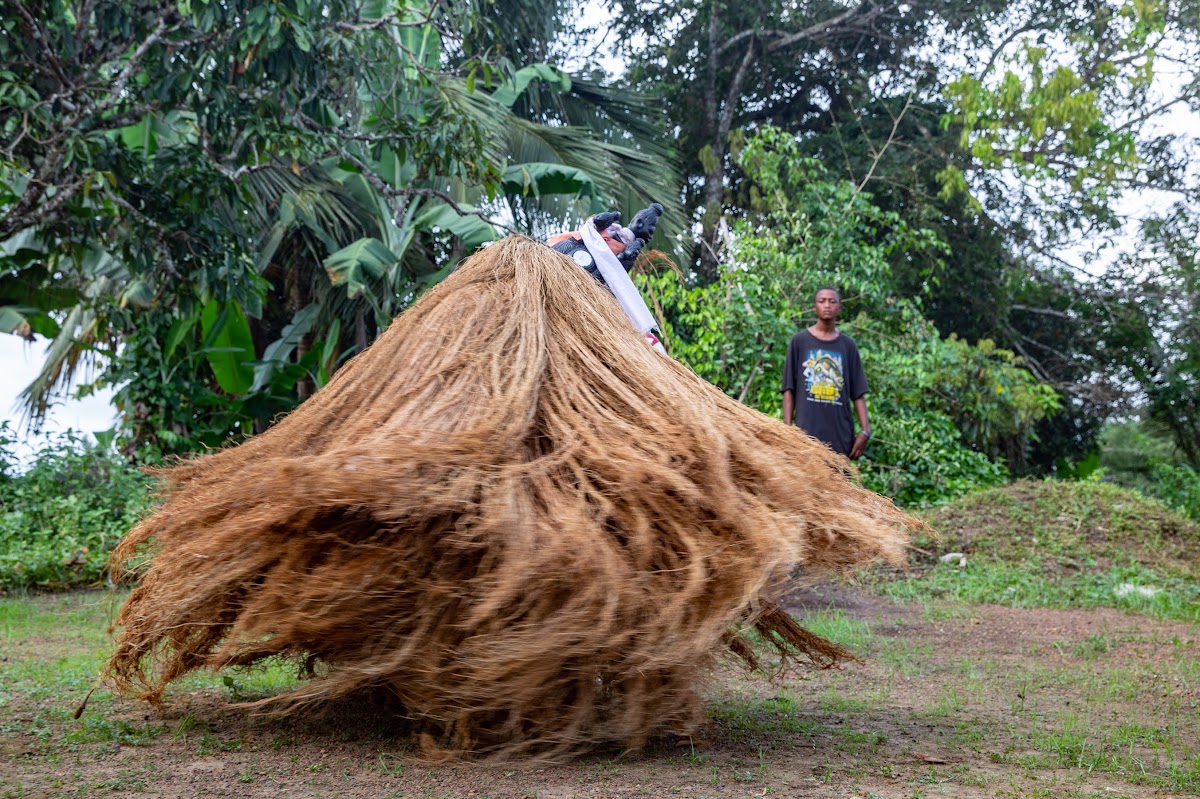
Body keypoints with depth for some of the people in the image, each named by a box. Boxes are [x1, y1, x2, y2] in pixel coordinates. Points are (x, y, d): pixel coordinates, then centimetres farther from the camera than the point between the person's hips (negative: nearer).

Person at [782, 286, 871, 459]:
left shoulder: (848, 345, 11)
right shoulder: (799, 341, 5)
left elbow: (858, 393, 9)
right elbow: (789, 389, 4)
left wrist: (865, 430, 0)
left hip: (840, 434, 2)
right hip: (807, 432, -2)